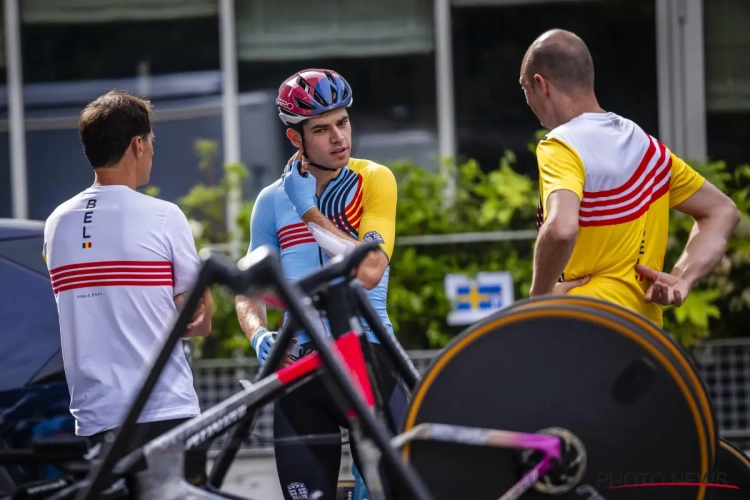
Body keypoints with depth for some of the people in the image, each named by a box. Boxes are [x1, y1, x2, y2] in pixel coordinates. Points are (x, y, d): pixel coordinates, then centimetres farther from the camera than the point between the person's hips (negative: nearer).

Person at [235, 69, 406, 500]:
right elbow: (249, 290, 12)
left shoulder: (374, 180, 0)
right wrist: (259, 336, -8)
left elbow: (369, 270, -14)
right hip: (299, 363, 3)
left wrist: (310, 213, -10)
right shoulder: (274, 201, 9)